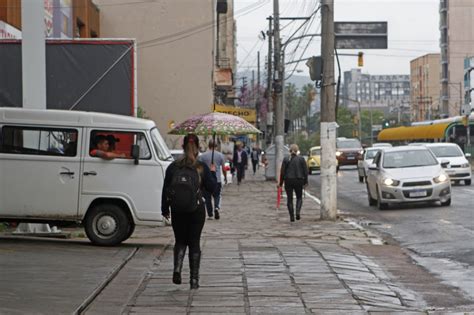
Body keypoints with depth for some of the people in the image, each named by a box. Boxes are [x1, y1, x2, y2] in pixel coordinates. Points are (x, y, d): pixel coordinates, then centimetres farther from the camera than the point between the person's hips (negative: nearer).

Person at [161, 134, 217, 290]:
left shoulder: (173, 167, -2)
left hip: (177, 211, 1)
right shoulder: (202, 168, -7)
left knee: (180, 241, 15)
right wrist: (213, 173, 15)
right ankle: (194, 279, 8)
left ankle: (177, 269, -9)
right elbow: (211, 187, -2)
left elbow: (165, 189, 2)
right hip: (196, 211, -1)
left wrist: (165, 209, 12)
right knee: (194, 243, 8)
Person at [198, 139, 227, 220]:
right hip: (217, 180, 0)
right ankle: (217, 208, -14)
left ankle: (210, 215, 9)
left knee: (208, 198, 8)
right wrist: (225, 177, 16)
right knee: (217, 196, 12)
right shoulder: (220, 155, 0)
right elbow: (223, 168, 2)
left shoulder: (202, 156, -2)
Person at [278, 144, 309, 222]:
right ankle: (298, 212, -8)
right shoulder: (301, 159, -2)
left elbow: (282, 172, -2)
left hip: (288, 181, 0)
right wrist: (305, 182, 9)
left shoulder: (286, 159, -2)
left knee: (290, 199, 9)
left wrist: (280, 183, 5)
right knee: (299, 197, 15)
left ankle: (292, 216, 6)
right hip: (299, 180, 0)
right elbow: (305, 171, 0)